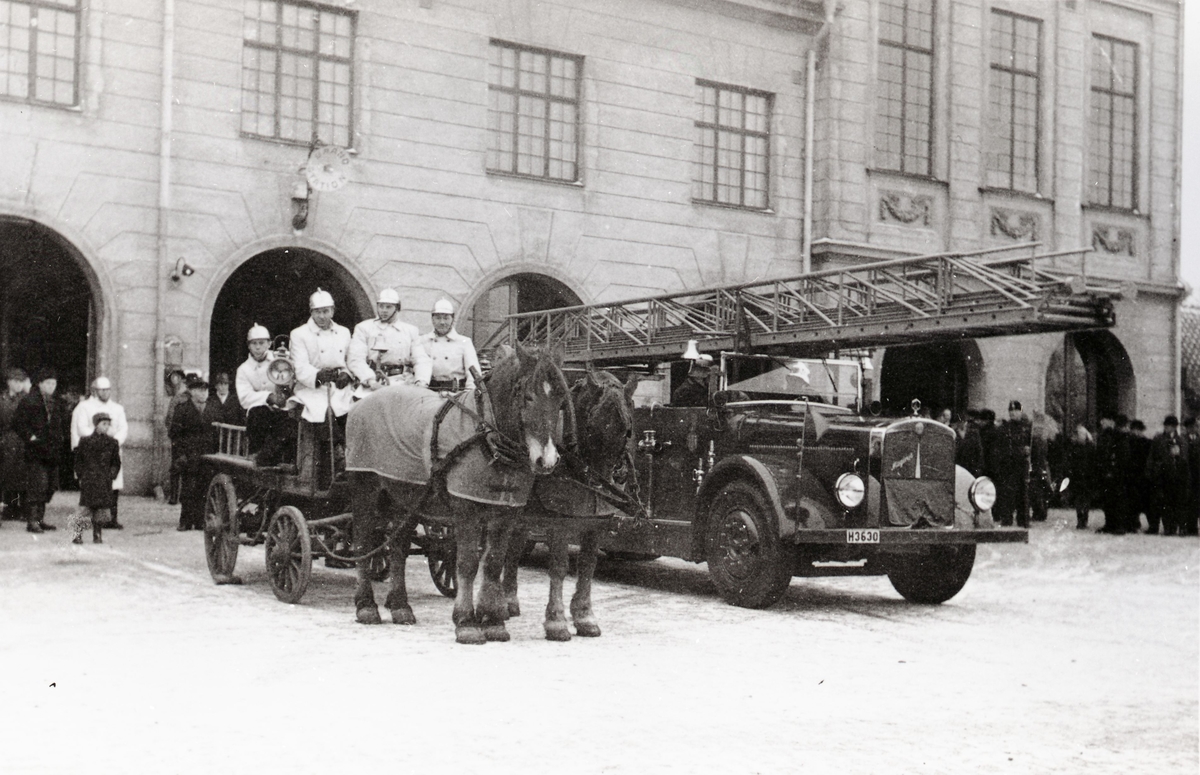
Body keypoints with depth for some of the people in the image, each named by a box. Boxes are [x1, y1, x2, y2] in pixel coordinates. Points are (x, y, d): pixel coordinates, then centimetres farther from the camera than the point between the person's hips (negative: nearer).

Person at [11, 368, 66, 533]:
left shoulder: (55, 403, 18)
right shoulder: (29, 401, -6)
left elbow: (61, 423, 30)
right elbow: (18, 422, -11)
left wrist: (61, 438, 17)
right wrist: (31, 437, -15)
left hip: (52, 451, 8)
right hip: (36, 452, -8)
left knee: (50, 486, 9)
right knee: (38, 485, -13)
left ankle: (40, 519, 17)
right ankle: (32, 521, -9)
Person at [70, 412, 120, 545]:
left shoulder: (112, 443, 8)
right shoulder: (85, 441, 3)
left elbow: (116, 463, 12)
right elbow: (78, 461, 8)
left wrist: (111, 476, 0)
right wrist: (81, 476, -1)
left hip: (104, 481, 2)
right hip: (88, 479, -2)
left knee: (99, 509, 3)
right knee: (85, 506, -9)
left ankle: (96, 535, 12)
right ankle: (78, 534, -6)